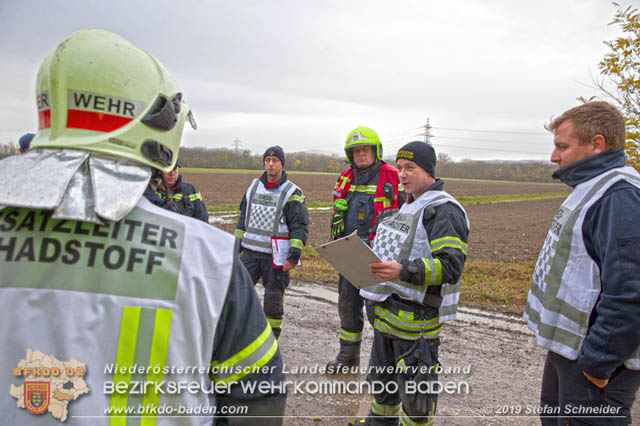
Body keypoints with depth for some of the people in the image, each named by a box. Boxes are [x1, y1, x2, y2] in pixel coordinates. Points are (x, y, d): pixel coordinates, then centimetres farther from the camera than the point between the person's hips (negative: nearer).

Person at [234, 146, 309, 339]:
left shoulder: (292, 193, -6)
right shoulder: (254, 187, 10)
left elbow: (300, 227, -9)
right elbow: (243, 218, 18)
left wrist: (294, 256, -17)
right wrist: (237, 246, 15)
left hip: (275, 256, -4)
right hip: (250, 252, 4)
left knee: (273, 298, 6)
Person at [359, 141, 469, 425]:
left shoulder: (444, 210, -16)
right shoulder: (409, 205, 14)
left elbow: (451, 265, -26)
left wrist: (403, 272, -37)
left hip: (417, 315, -10)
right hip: (387, 309, 10)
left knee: (414, 384, 4)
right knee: (382, 373, 24)